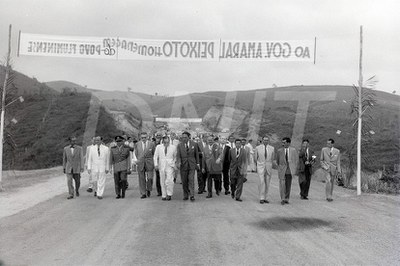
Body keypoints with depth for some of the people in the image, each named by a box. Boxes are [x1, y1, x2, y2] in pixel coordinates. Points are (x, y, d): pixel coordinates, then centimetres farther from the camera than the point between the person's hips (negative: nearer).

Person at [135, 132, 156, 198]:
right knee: (141, 179, 0)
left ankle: (148, 189, 19)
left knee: (150, 178, -8)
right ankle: (143, 194, 7)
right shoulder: (137, 144, 6)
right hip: (140, 164, 1)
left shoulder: (151, 144, 2)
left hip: (149, 164, -1)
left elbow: (154, 153, 13)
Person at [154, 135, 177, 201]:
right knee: (163, 182, 4)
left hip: (170, 166, -2)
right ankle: (164, 195, 14)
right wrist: (156, 164, -3)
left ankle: (169, 194, -1)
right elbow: (155, 156, 8)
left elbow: (175, 157, 12)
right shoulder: (158, 147, 6)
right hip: (161, 166, 2)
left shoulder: (173, 147, 4)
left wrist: (175, 165, 8)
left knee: (169, 180, -16)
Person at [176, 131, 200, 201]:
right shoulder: (179, 145, 0)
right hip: (183, 165, 1)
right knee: (184, 182, 5)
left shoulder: (194, 144, 2)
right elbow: (178, 155, -8)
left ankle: (192, 196, -10)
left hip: (192, 165, -1)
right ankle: (185, 196, 16)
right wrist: (178, 162, -25)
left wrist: (197, 163, 9)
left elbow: (196, 154, 10)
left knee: (191, 180, -9)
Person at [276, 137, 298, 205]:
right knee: (282, 184, -10)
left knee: (288, 185, 6)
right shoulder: (279, 151, 0)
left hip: (290, 170, 1)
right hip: (282, 170, -1)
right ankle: (282, 199, -8)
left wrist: (295, 168, 3)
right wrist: (279, 168, 9)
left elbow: (296, 159, 8)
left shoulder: (293, 150, 2)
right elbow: (277, 161, 11)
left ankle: (286, 199, 16)